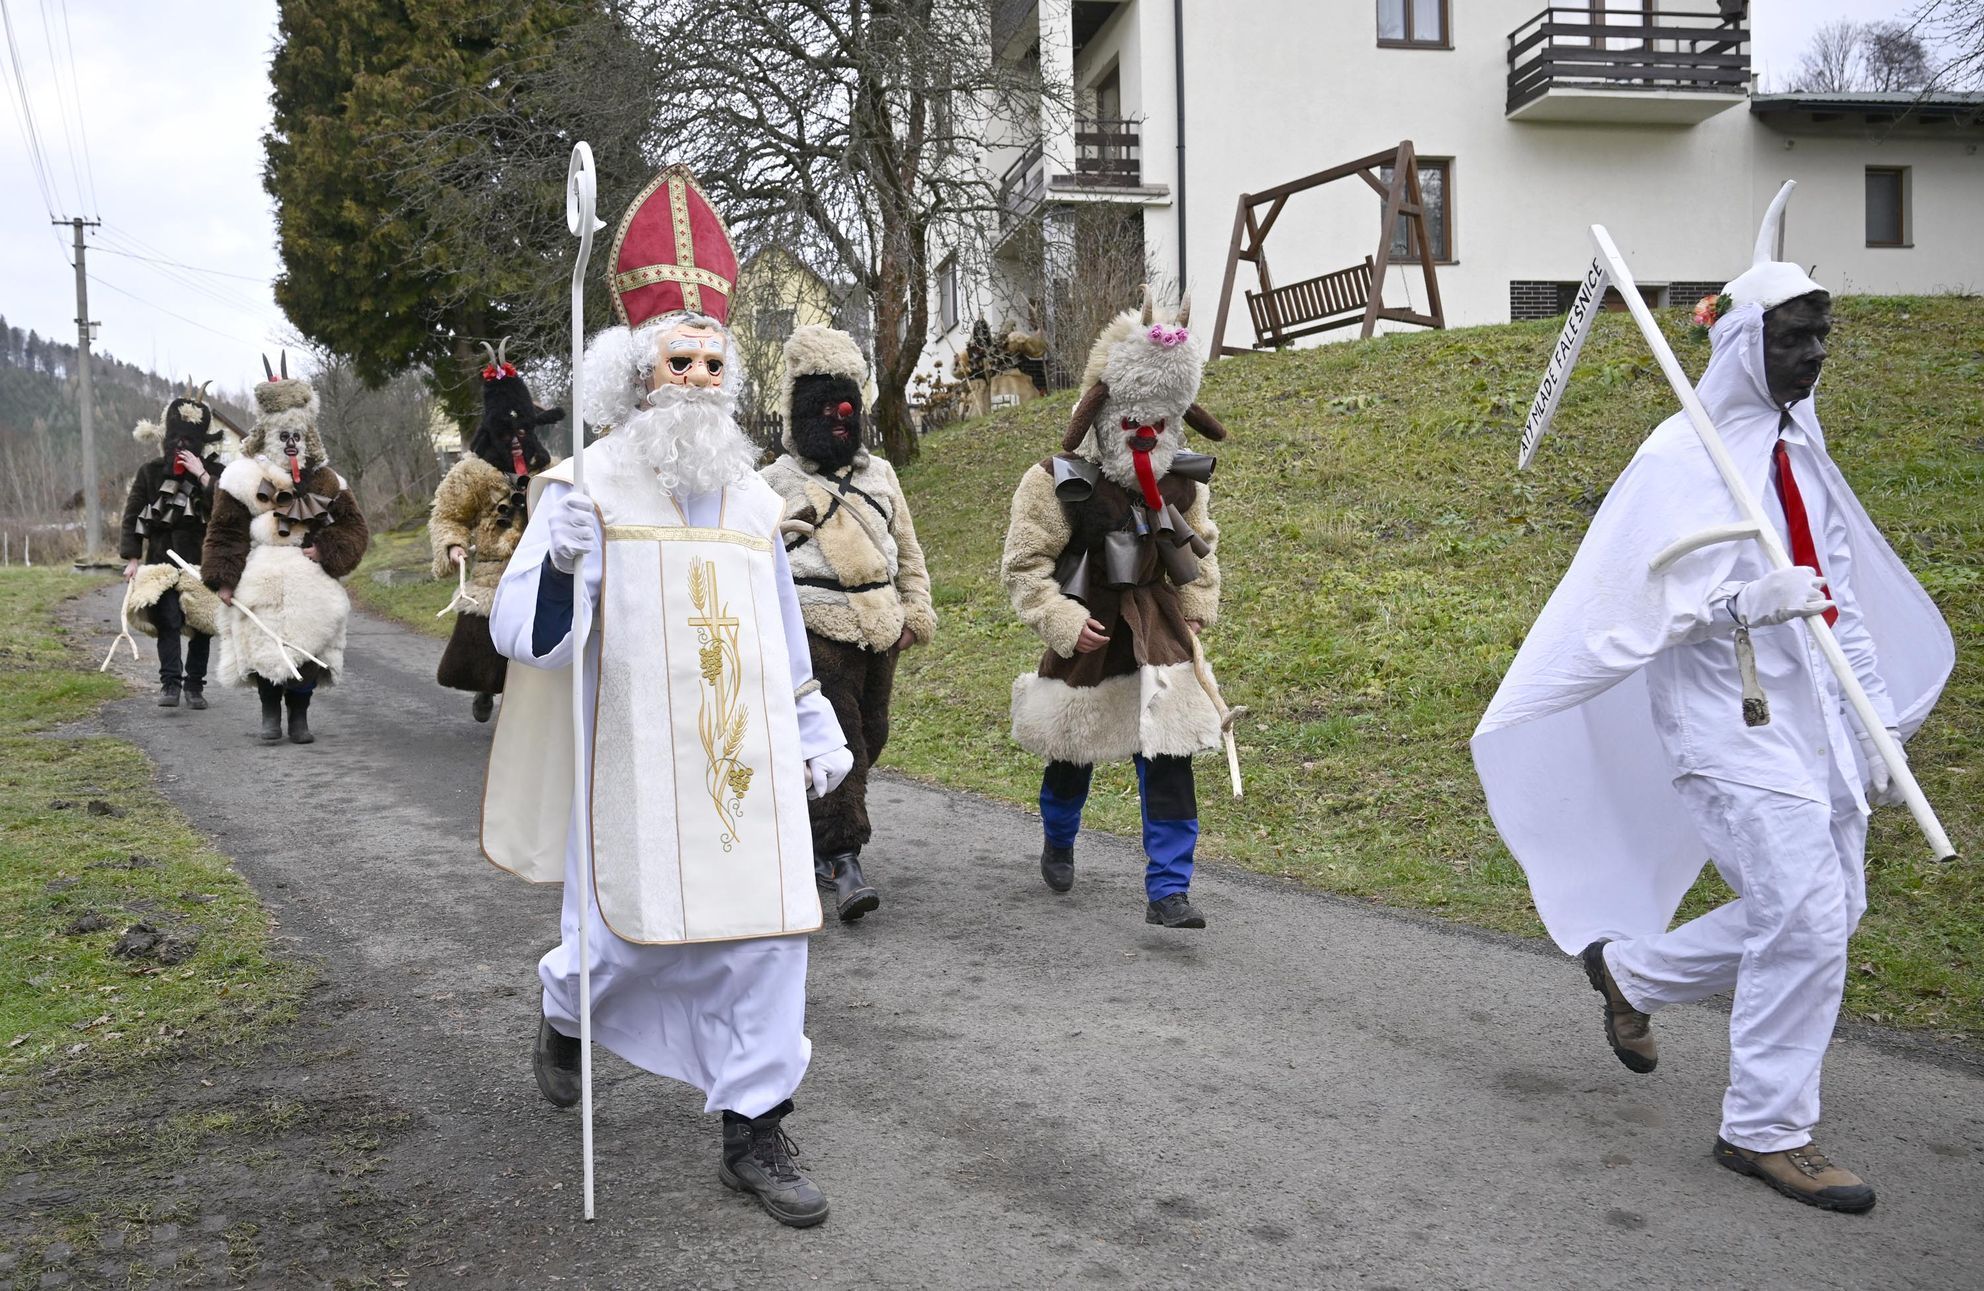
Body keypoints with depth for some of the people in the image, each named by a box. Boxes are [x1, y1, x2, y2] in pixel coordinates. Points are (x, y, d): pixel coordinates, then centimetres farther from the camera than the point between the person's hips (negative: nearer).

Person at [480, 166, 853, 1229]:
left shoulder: (751, 494, 12)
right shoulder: (588, 486, -4)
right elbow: (523, 633, -11)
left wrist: (818, 729, 19)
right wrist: (560, 561, -30)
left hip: (747, 763, 4)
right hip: (636, 768, -4)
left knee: (763, 937, 2)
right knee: (625, 930, 8)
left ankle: (754, 1134, 16)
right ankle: (566, 1013, 45)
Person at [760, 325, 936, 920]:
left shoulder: (879, 473, 16)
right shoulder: (777, 481, 3)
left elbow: (907, 550, 20)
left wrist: (916, 615, 13)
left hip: (879, 629, 6)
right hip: (817, 630, -5)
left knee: (869, 735, 10)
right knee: (837, 738, -14)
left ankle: (815, 841, 28)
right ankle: (843, 862, -13)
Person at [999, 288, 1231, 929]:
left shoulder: (1181, 482, 1)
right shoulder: (1058, 484, -15)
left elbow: (1201, 547, 18)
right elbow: (1024, 565, -13)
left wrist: (1198, 608, 9)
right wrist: (1063, 623, -20)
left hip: (1159, 632, 3)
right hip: (1087, 633, -2)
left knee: (1168, 756, -8)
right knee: (1071, 753, 16)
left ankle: (1168, 891, -2)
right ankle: (1058, 844, 47)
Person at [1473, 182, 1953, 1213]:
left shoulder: (1801, 448, 13)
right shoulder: (1681, 458, -10)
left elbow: (1841, 596, 17)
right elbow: (1638, 604, -17)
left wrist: (1877, 726, 15)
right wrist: (1752, 599, -30)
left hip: (1813, 713, 8)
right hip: (1729, 716, -8)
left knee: (1821, 910, 11)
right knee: (1806, 915, -9)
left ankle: (1630, 967, 31)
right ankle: (1767, 1130, 8)